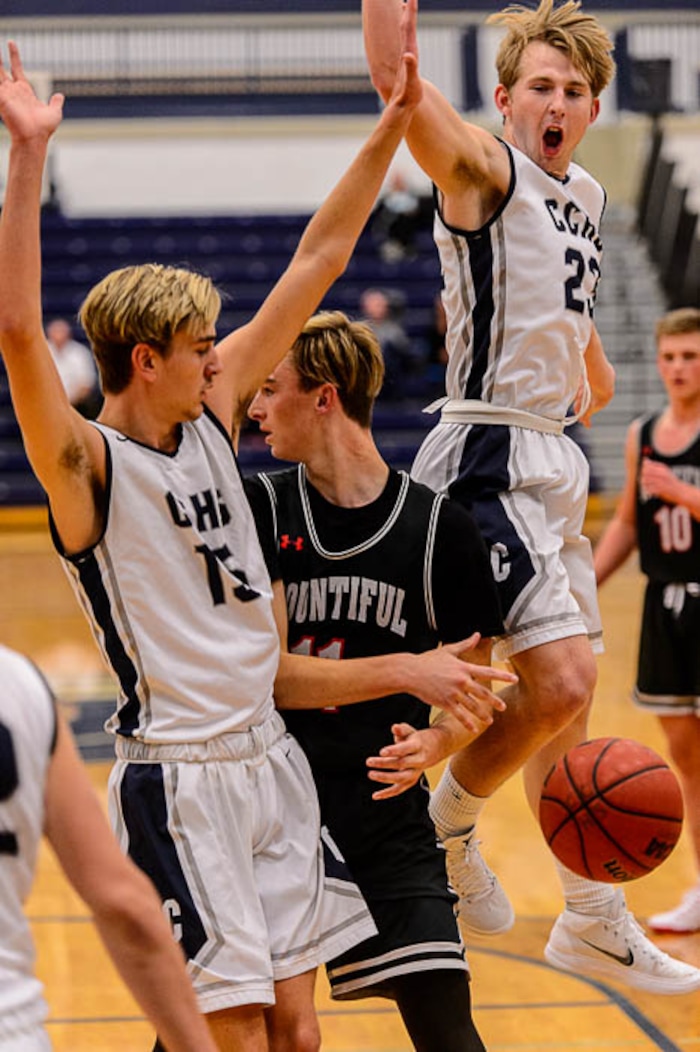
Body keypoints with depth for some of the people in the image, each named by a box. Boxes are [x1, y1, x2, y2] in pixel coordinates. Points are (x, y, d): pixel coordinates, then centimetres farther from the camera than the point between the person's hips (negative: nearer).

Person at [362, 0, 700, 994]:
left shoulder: (584, 194, 15)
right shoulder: (485, 168, -9)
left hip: (555, 458, 9)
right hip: (491, 457, -9)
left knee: (565, 702, 14)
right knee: (561, 682, -20)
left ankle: (594, 921, 23)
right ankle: (446, 822, 5)